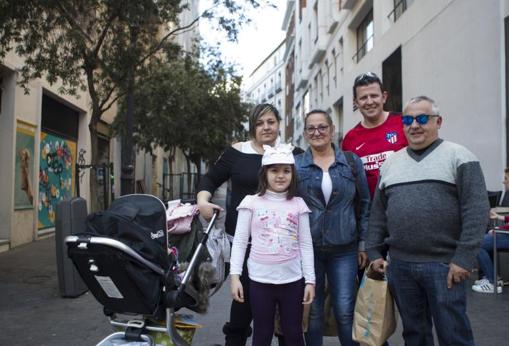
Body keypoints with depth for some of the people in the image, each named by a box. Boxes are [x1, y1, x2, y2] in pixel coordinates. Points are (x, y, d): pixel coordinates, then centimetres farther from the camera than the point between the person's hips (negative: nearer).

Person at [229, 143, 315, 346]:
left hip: (293, 280, 1)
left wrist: (310, 280, 1)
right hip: (260, 280, -1)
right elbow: (239, 241, -1)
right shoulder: (252, 202, -2)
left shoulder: (298, 204, 3)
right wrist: (235, 275, -8)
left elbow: (306, 245, 5)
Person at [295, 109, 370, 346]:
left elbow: (364, 204, 6)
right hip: (307, 249, 0)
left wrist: (363, 244, 3)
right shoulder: (296, 165, 2)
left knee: (345, 311, 3)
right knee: (313, 311, 10)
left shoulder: (352, 162, 4)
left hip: (344, 249, 0)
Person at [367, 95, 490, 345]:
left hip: (444, 264, -4)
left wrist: (464, 258, -15)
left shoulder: (458, 156, -2)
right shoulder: (391, 162, 13)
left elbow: (476, 209, -10)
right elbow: (378, 212, 15)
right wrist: (374, 252, 11)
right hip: (399, 264, 5)